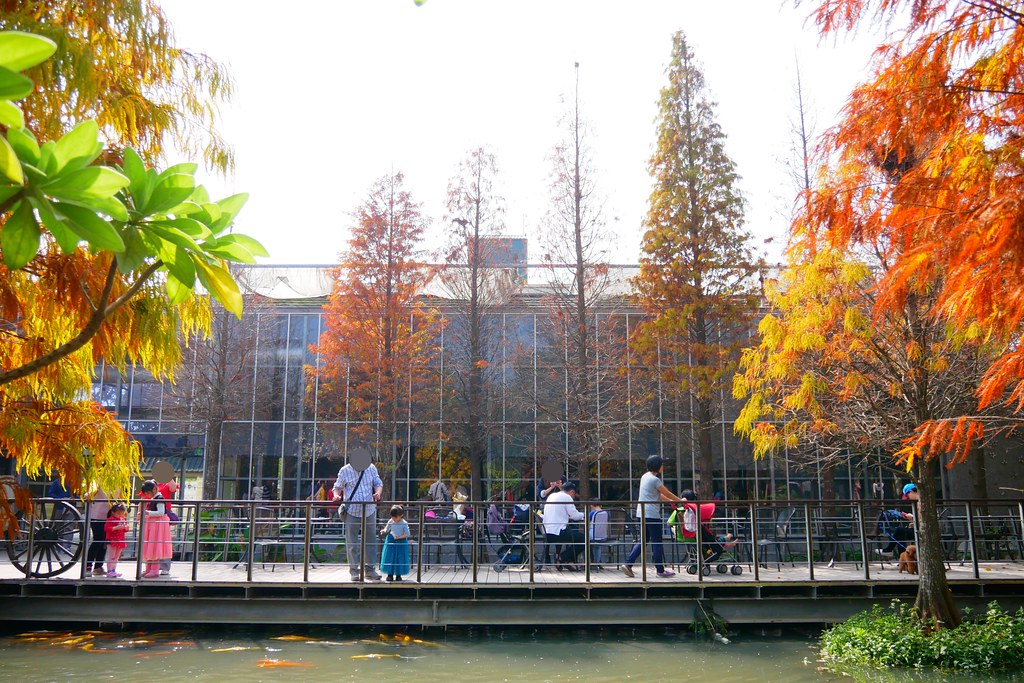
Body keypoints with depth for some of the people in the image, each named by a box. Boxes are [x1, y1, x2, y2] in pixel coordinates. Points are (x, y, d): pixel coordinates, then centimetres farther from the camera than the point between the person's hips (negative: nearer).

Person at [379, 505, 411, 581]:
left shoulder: (404, 523, -12)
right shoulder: (390, 521, -2)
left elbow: (407, 534, -8)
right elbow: (386, 529, 9)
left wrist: (400, 537, -20)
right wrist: (384, 531, -13)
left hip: (401, 542, -3)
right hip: (391, 541, 3)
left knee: (400, 559, 2)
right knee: (390, 558, 3)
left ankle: (398, 575, 14)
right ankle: (390, 574, 15)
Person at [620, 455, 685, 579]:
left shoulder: (645, 476, 14)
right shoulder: (655, 480, -14)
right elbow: (667, 494, -5)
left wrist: (671, 500, 21)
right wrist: (680, 500, 10)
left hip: (642, 513, 9)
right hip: (651, 514, -9)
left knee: (643, 540, 14)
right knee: (657, 542, 1)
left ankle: (628, 564, 6)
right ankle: (660, 571, 9)